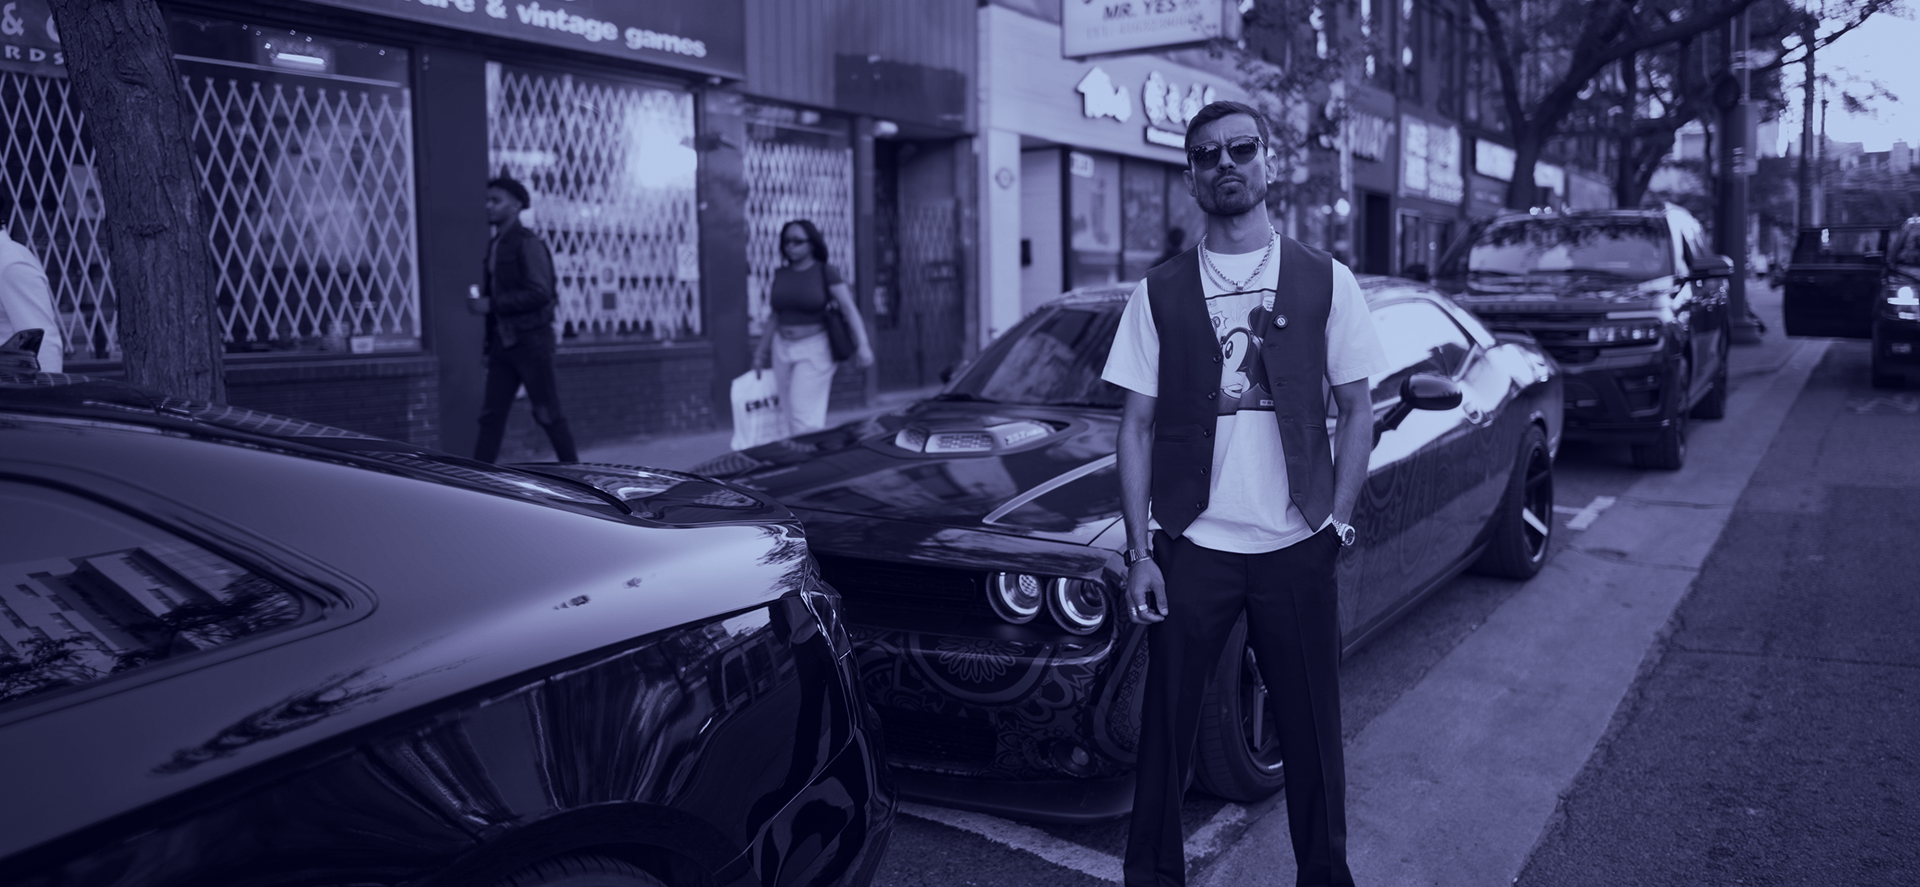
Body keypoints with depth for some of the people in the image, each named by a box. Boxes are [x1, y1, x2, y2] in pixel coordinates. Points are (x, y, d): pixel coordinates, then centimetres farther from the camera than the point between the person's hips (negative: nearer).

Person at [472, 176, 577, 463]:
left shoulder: (528, 244, -9)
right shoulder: (495, 245, 15)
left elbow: (540, 293, -18)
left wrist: (492, 304, -16)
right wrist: (489, 341, 13)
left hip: (531, 340, -7)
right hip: (503, 341, 7)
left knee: (547, 413, -1)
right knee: (491, 415, 4)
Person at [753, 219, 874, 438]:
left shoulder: (825, 272, -5)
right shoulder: (780, 274, 8)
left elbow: (849, 309, -11)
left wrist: (862, 344, -23)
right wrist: (762, 351, 20)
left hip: (814, 349, -5)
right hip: (782, 349, 5)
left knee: (805, 417, -10)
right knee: (786, 415, 6)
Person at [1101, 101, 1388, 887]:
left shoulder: (1326, 282, 3)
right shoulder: (1159, 292, 2)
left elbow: (1356, 409, 6)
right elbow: (1137, 426, 2)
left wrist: (1337, 522, -3)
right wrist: (1139, 551, -4)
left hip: (1296, 549, 0)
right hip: (1190, 548, 0)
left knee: (1312, 730, 10)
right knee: (1165, 726, 7)